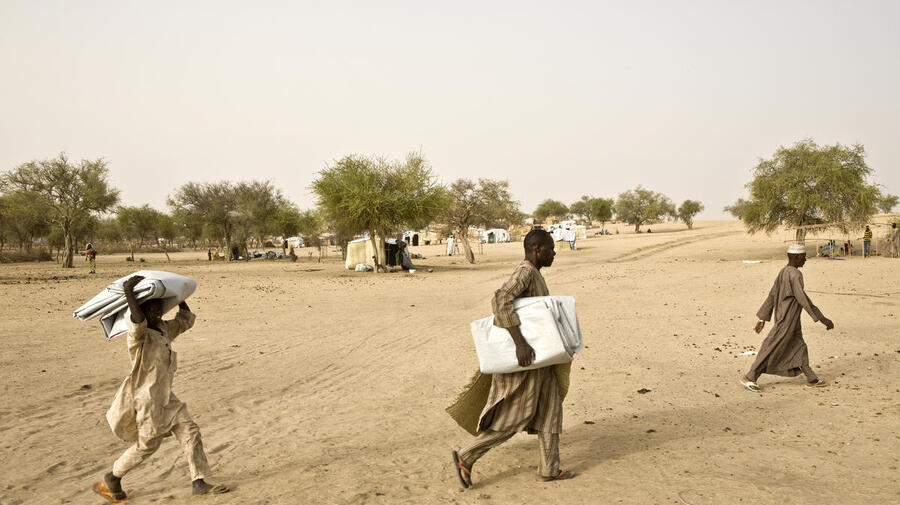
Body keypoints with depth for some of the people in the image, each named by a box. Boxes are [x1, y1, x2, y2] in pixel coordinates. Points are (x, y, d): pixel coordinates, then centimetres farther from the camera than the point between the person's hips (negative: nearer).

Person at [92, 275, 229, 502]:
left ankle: (199, 483, 8)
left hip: (165, 397, 8)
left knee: (190, 432, 2)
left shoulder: (165, 329, 8)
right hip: (146, 398, -8)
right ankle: (112, 478, 27)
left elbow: (186, 320, 21)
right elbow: (138, 322, -40)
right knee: (147, 445, 4)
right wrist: (129, 294, -43)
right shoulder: (139, 336, -17)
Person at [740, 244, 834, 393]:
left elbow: (771, 296, 12)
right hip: (787, 321, -10)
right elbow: (802, 299, -23)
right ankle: (749, 378, 0)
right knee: (772, 350, -4)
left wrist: (762, 319, 14)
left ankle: (811, 378, 23)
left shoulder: (782, 272, 10)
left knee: (799, 347, 15)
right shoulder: (794, 274, -18)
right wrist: (822, 319, -20)